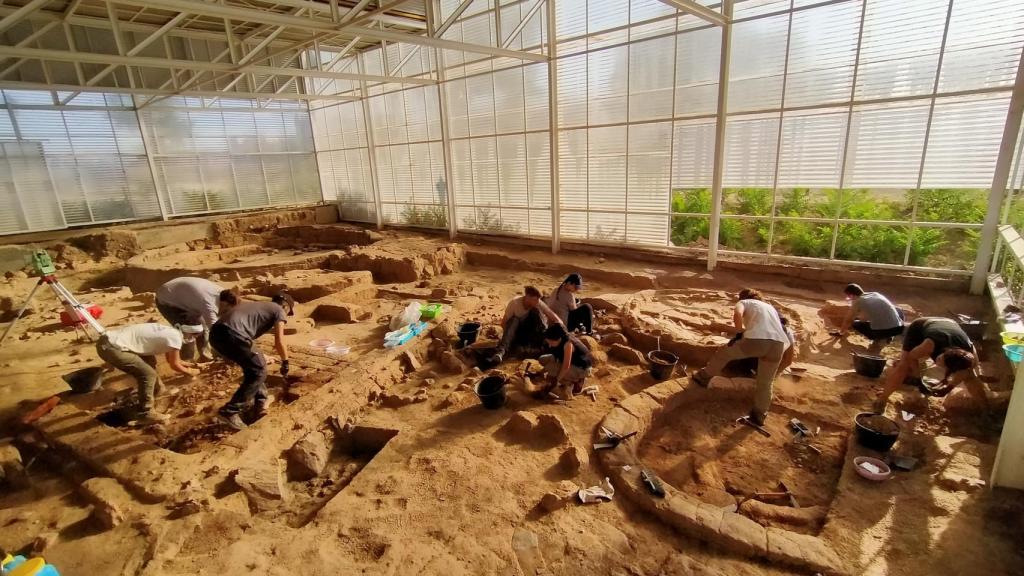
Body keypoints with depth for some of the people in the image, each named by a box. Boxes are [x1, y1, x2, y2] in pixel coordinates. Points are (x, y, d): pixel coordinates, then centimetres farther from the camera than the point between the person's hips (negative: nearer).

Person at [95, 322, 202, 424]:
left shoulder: (170, 332, 13)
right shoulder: (175, 337, -14)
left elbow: (170, 359, 30)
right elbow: (174, 365, -1)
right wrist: (190, 372, 16)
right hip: (110, 347, -10)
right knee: (148, 374, -9)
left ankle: (154, 387, 47)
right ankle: (145, 414, 2)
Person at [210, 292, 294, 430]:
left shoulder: (259, 306, 34)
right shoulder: (279, 310, 12)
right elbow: (279, 342, 6)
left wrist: (257, 357, 54)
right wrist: (285, 362, 23)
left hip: (216, 333, 9)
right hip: (232, 335, -9)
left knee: (253, 365, 25)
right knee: (258, 372, 6)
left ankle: (261, 403, 32)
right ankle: (230, 411, 4)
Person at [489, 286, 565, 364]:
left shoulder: (538, 303, -14)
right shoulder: (514, 303, -21)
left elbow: (553, 316, -19)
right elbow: (504, 323, -16)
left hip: (530, 331, 1)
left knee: (536, 311, -22)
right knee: (514, 320, -35)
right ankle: (501, 351, -49)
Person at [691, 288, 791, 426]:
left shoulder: (744, 302, 21)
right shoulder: (771, 307, 39)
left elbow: (737, 313, -4)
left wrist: (740, 330, 8)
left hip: (756, 339, -5)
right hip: (779, 343, 5)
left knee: (723, 353, 23)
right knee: (765, 383, 22)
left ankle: (704, 377, 36)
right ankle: (759, 414, 30)